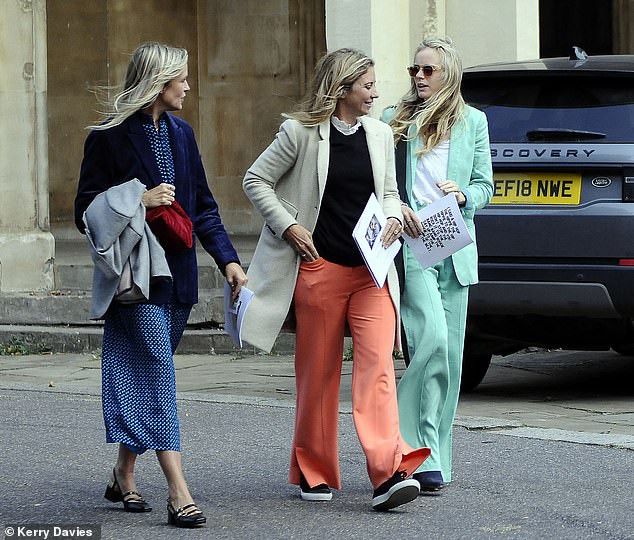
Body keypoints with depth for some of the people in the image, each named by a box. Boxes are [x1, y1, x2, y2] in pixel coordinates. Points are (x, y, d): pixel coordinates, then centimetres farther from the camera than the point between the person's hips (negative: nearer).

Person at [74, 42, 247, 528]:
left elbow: (203, 205, 17)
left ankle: (124, 476, 25)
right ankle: (179, 495, -18)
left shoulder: (180, 133, 13)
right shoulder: (110, 137, -7)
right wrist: (140, 199, -18)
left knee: (147, 375, 11)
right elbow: (87, 210, -6)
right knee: (157, 371, -12)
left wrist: (228, 259, 7)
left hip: (177, 273, 7)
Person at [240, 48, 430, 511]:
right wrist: (289, 228, -5)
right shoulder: (301, 133, -4)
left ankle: (389, 473, -21)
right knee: (318, 372, 5)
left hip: (371, 269, 3)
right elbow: (256, 180, 3)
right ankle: (314, 473, 19)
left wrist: (393, 217, 0)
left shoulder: (380, 134, 10)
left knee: (377, 365, -12)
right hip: (319, 268, -3)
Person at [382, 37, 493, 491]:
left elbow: (485, 186, 15)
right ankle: (418, 452, -15)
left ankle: (434, 455, 13)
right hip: (411, 244, -4)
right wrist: (395, 208, -14)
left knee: (450, 352, 4)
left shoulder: (474, 121, 13)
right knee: (433, 339, -19)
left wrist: (465, 195, -6)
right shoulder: (395, 118, 7)